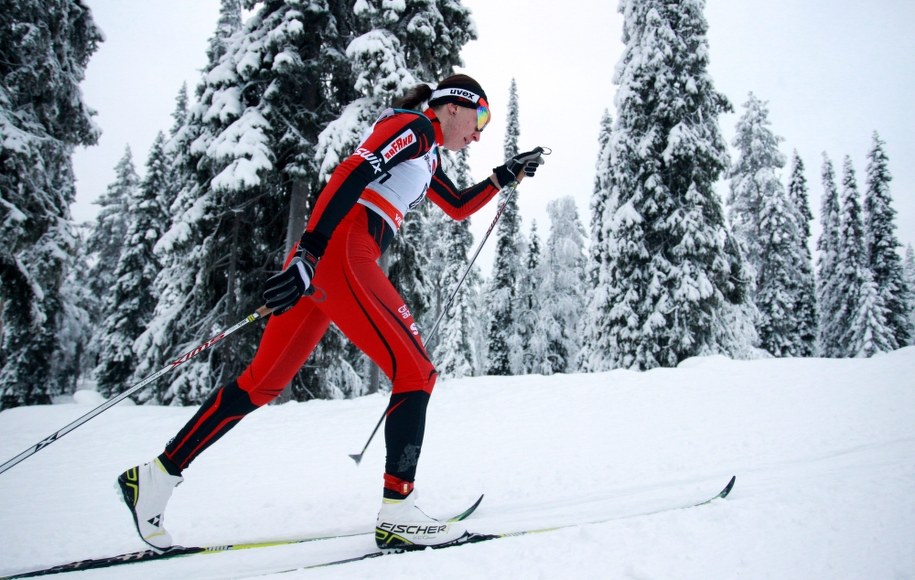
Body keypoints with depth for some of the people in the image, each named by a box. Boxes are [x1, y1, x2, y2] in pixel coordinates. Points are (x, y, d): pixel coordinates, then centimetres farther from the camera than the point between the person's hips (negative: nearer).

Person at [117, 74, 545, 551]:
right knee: (416, 372, -7)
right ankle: (396, 514, -5)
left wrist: (505, 175, 32)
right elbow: (350, 174, -14)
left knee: (263, 383, 10)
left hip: (320, 263, 10)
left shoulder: (426, 157, 29)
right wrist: (310, 253, -23)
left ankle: (156, 476, 16)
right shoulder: (413, 126, 0)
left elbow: (459, 207, 40)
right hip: (338, 254, -10)